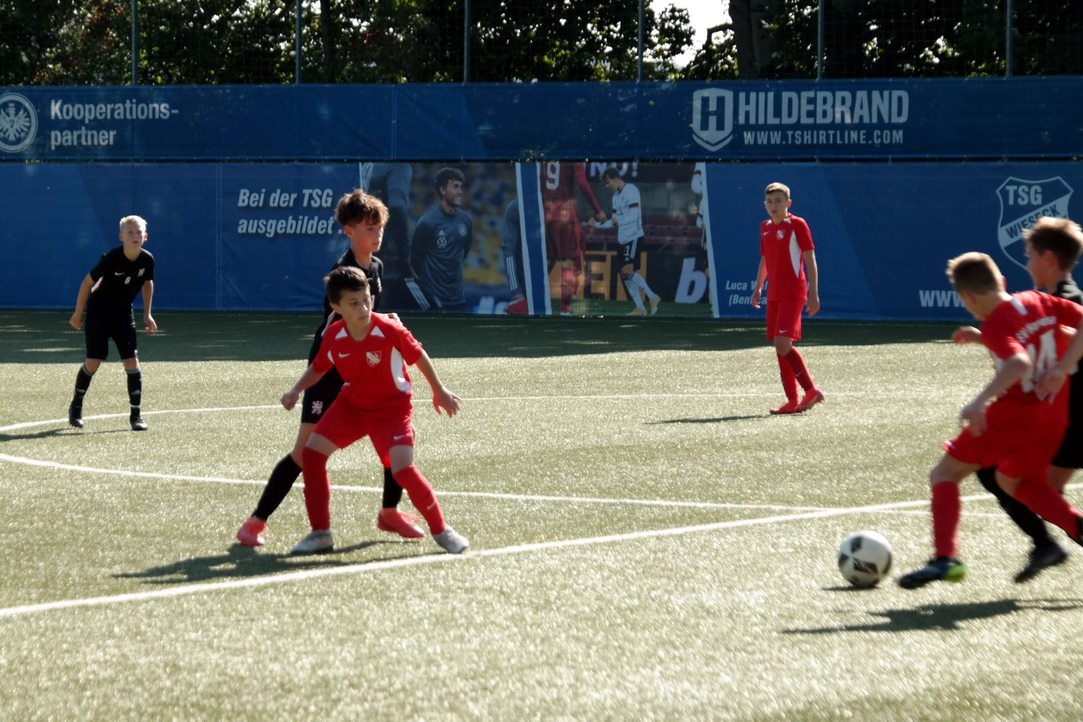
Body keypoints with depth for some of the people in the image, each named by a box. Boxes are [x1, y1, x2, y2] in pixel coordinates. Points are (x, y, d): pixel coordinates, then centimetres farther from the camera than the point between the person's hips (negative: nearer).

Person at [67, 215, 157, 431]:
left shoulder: (147, 260, -13)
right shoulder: (111, 258, -25)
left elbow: (148, 283, 9)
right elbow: (88, 282, -13)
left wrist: (147, 314, 8)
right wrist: (78, 313, -7)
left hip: (123, 313, 3)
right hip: (98, 312, -3)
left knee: (132, 362, -7)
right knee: (93, 362, -5)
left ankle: (136, 415, -1)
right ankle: (76, 405, 19)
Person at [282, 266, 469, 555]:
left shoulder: (390, 330, -27)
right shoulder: (333, 336, -15)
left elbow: (419, 356, -9)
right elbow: (319, 367, 5)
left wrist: (439, 391, 0)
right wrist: (296, 390, -10)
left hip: (392, 407, -5)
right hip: (351, 404, 5)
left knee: (403, 469, -22)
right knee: (311, 452, -4)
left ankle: (441, 530, 0)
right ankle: (321, 534, 8)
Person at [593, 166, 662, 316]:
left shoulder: (631, 191, -10)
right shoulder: (616, 196, 17)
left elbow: (634, 215, -19)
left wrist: (619, 222, -32)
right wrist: (598, 225, 12)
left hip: (634, 237, -9)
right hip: (623, 239, 9)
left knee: (627, 270, -19)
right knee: (624, 273, 4)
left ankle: (653, 297, -12)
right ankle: (640, 308, 7)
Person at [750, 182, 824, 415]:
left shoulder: (797, 225, -6)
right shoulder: (765, 228, 13)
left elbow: (810, 260, -8)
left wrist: (814, 293, -13)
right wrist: (758, 288, 17)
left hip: (793, 293, -7)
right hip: (774, 295, 7)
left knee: (783, 343, -17)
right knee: (780, 347, 5)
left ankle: (811, 390, -8)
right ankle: (792, 400, 9)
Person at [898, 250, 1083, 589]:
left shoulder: (995, 327, -15)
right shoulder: (1038, 301, 6)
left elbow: (1020, 362, -33)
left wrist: (979, 402, -38)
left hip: (1013, 412, -8)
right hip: (1055, 415, 8)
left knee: (944, 473, 1)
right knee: (1012, 480, 30)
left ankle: (945, 558, -16)